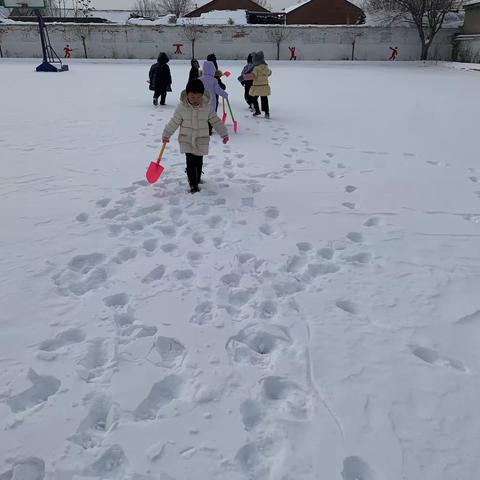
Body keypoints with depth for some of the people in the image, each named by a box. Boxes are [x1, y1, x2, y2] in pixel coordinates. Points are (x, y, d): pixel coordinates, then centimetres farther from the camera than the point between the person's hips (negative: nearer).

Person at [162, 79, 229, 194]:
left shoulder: (207, 106, -8)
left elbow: (215, 121, 2)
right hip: (187, 140, -1)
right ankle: (193, 184, 2)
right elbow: (174, 122, -1)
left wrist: (224, 133, 4)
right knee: (190, 162, -6)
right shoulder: (182, 107, -10)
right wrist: (166, 135, 4)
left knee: (199, 162, 12)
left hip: (202, 141, 1)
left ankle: (197, 179, 34)